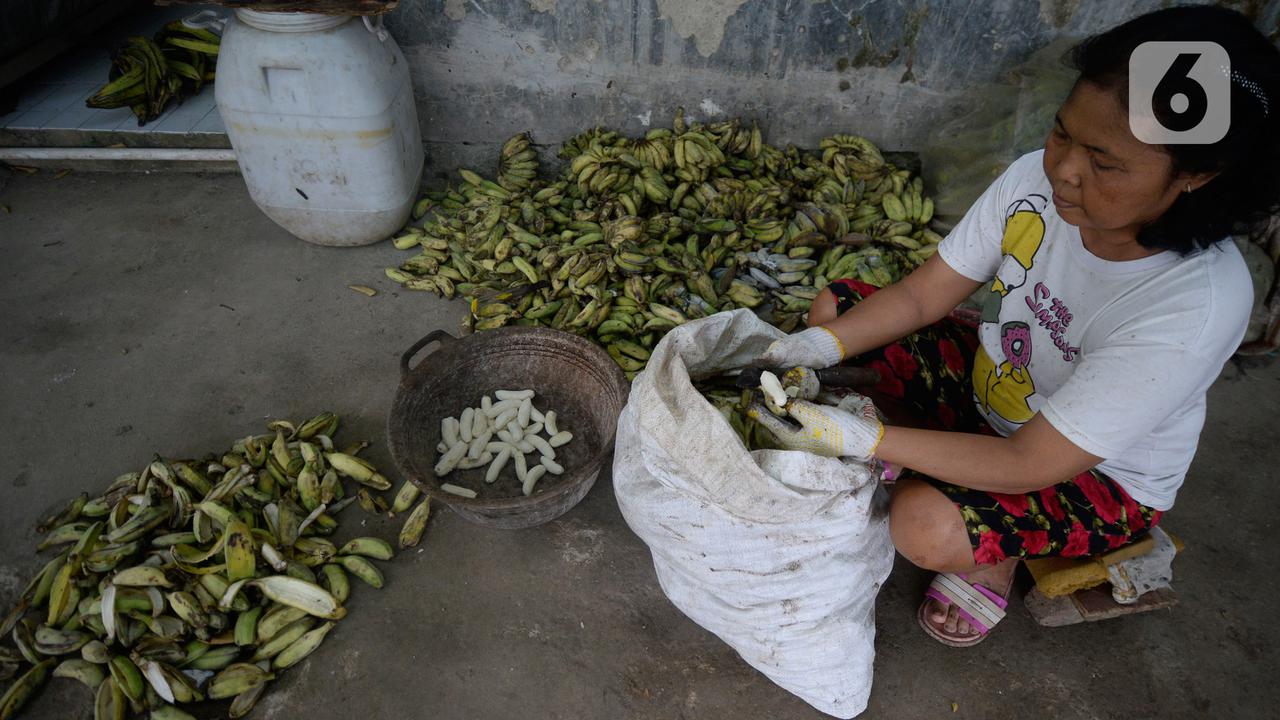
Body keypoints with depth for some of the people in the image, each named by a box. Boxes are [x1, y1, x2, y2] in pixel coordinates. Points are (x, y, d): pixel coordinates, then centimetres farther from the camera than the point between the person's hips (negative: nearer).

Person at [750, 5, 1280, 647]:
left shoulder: (1198, 305, -36)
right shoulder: (1038, 178, -22)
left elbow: (1028, 467, -34)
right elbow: (921, 295, -11)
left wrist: (864, 438, -41)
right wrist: (820, 347, -28)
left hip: (1102, 474, -5)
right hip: (992, 381, 6)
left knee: (927, 526, -33)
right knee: (835, 306, -4)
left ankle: (990, 563, 5)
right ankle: (919, 462, 6)